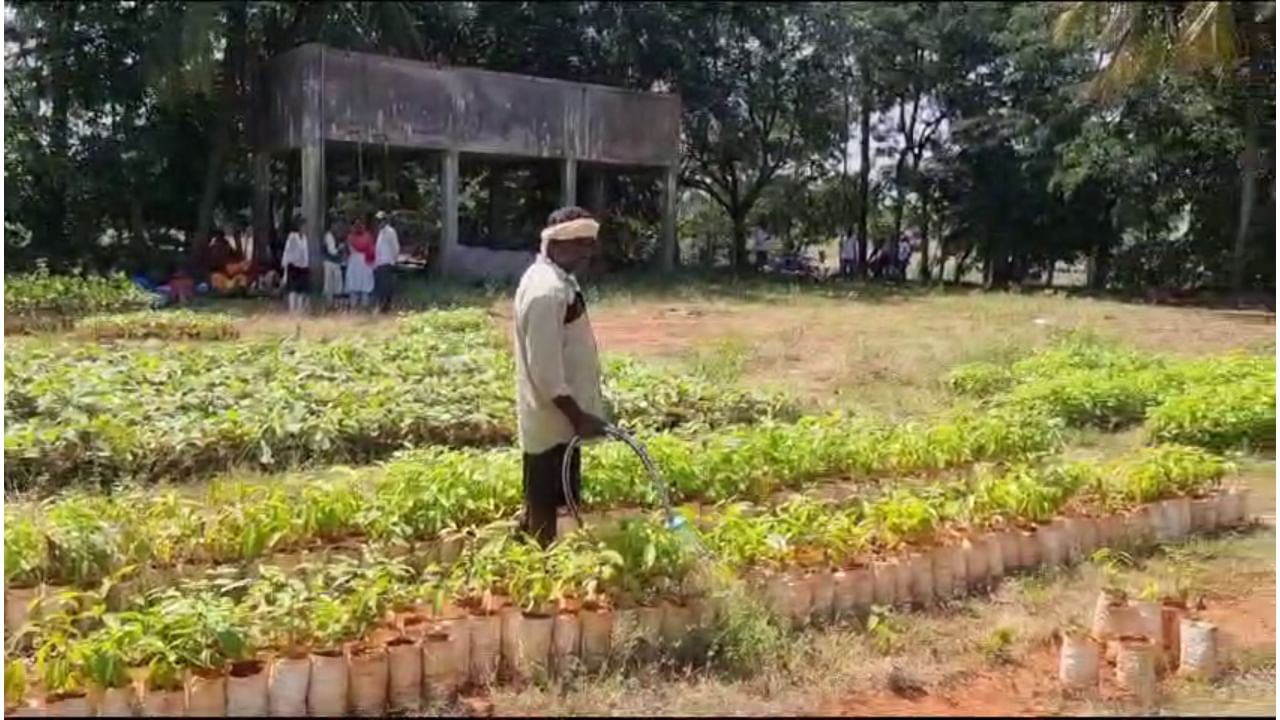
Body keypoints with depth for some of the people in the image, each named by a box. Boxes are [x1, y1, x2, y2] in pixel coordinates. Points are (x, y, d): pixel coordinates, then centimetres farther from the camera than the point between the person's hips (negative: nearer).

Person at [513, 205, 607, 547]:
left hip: (556, 414, 10)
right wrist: (578, 417, -22)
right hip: (552, 417, -10)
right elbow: (545, 370, -26)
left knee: (542, 501, 21)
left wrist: (579, 412, 21)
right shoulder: (547, 291, -25)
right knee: (544, 504, 3)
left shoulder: (556, 279, 9)